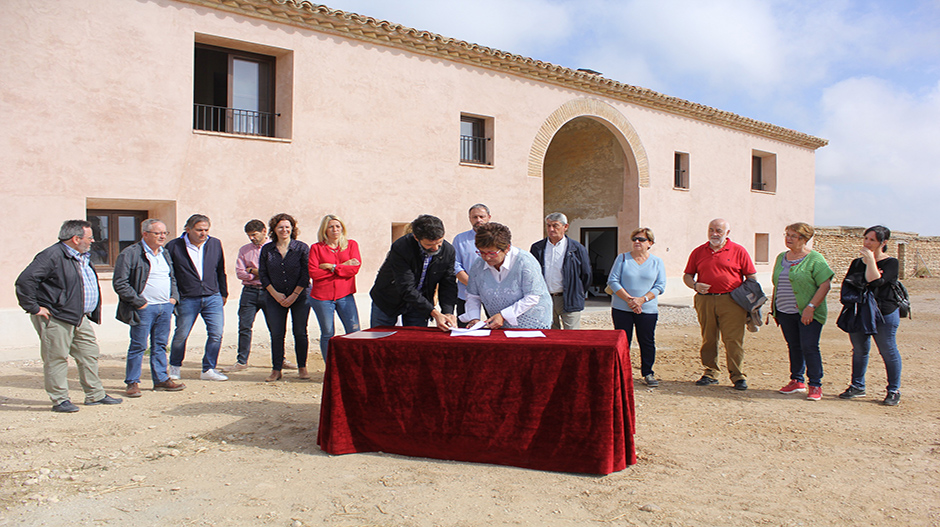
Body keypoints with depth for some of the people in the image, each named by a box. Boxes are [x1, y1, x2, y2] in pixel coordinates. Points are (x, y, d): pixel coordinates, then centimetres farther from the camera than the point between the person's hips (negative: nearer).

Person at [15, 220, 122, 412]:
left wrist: (93, 313, 21)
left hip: (80, 318, 9)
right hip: (56, 319, -9)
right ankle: (60, 400, 6)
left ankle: (95, 395, 20)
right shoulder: (52, 256, -15)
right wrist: (34, 308, -17)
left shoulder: (83, 257, 15)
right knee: (57, 358, -2)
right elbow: (25, 281, -20)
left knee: (89, 354, 11)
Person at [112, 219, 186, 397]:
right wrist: (139, 302, -13)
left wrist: (173, 297, 10)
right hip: (144, 308, -6)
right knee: (138, 346, -1)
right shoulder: (130, 254, -8)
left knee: (160, 345, 12)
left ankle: (161, 379, 20)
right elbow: (119, 283, -12)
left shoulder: (165, 254, 15)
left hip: (165, 307, 7)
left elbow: (172, 277, 26)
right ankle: (132, 382, 9)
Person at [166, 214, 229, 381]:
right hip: (187, 299, -2)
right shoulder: (174, 246, -4)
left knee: (216, 333, -4)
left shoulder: (215, 244, 7)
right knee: (181, 334, 7)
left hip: (213, 298, 2)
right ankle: (174, 367, 29)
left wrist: (223, 293, 18)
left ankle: (209, 369, 8)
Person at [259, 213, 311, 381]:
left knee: (300, 333, 2)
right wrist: (276, 294, -6)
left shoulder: (302, 248, -3)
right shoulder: (267, 249, 4)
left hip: (300, 297, -2)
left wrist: (294, 295, -11)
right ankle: (276, 370, 10)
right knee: (276, 334, 1)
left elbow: (306, 274, -5)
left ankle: (302, 368, 13)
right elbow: (263, 274, 4)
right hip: (276, 298, 2)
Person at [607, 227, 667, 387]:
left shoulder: (657, 262, 7)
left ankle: (648, 373, 16)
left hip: (648, 309, 1)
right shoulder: (622, 259, 5)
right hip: (621, 308, 0)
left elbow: (660, 285, 0)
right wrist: (628, 299, -13)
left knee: (647, 342, 3)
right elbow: (612, 281, -2)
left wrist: (642, 299, -14)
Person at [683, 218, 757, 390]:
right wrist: (695, 285, -5)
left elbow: (752, 276, 7)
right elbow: (687, 275, 17)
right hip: (705, 300, 3)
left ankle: (738, 376, 1)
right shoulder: (698, 252, 12)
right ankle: (710, 373, 16)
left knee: (734, 340, -5)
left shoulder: (739, 251, 6)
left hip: (731, 301, -3)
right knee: (708, 339, 7)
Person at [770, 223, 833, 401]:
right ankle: (797, 381, 21)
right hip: (785, 312, 6)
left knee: (809, 347, -8)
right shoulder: (781, 258, 13)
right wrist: (773, 307, 16)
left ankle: (815, 385, 2)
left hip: (808, 313, -6)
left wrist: (810, 307, -18)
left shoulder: (815, 259, -7)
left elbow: (825, 284, -12)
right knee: (794, 346, 11)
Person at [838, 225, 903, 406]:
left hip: (884, 314, -5)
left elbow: (875, 282, -20)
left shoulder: (891, 263, -4)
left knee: (888, 352, 0)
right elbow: (846, 285, 1)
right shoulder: (857, 263, 13)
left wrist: (870, 261, -17)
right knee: (859, 350, 11)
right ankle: (857, 386, 22)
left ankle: (894, 391, 10)